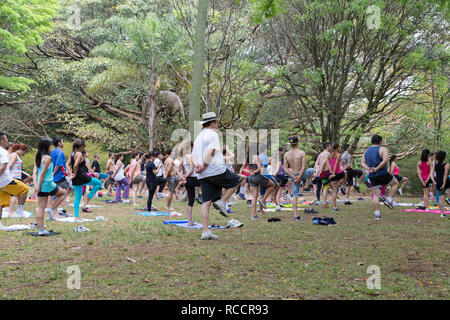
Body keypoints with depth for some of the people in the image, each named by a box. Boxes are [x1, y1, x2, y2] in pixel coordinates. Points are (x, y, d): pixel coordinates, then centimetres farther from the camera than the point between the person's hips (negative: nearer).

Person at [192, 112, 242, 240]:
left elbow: (194, 155, 16)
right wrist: (204, 167, -14)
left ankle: (205, 232, 1)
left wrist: (197, 164, -2)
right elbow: (210, 152, -18)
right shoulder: (213, 134, -4)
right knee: (236, 180, 16)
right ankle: (221, 201, 2)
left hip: (203, 176, 8)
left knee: (206, 202, 5)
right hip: (217, 171, -8)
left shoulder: (198, 137, 22)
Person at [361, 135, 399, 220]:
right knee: (395, 183, 20)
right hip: (383, 174, -5)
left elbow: (362, 163, 7)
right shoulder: (383, 149, -4)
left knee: (376, 195, 6)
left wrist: (369, 169, -6)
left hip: (372, 176, 5)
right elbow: (385, 161, -19)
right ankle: (389, 200, 9)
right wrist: (377, 168, -14)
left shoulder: (367, 151, 15)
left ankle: (377, 214, 0)